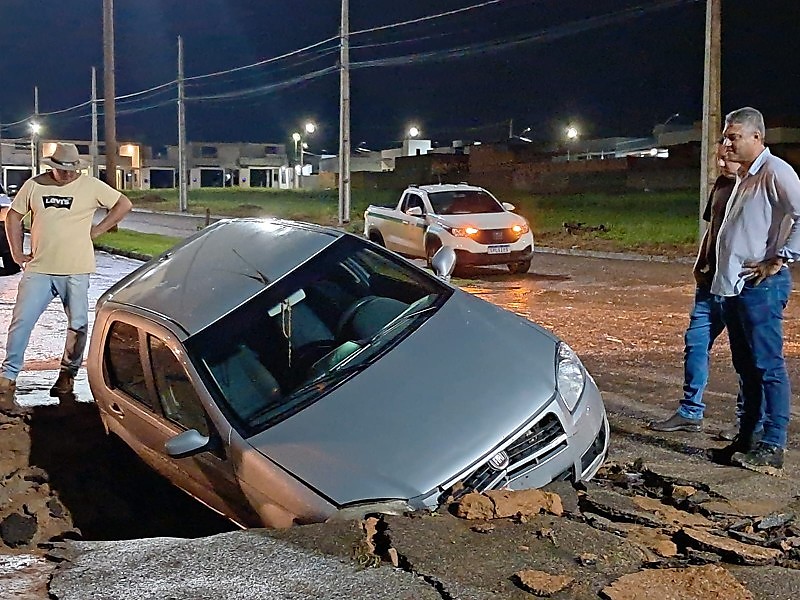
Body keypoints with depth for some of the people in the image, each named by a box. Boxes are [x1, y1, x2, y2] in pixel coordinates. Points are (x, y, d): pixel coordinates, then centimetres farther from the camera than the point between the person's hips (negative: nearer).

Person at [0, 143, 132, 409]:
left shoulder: (91, 186, -2)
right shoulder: (34, 185, 4)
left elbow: (124, 204, 3)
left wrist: (97, 230, -1)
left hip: (76, 270, -1)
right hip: (38, 269, 1)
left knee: (78, 325, 4)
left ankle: (68, 373, 23)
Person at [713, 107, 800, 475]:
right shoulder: (743, 176, 20)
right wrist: (709, 267, 19)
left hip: (761, 286, -10)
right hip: (733, 285, 10)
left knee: (768, 366, -7)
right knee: (746, 367, 14)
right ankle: (748, 438, 21)